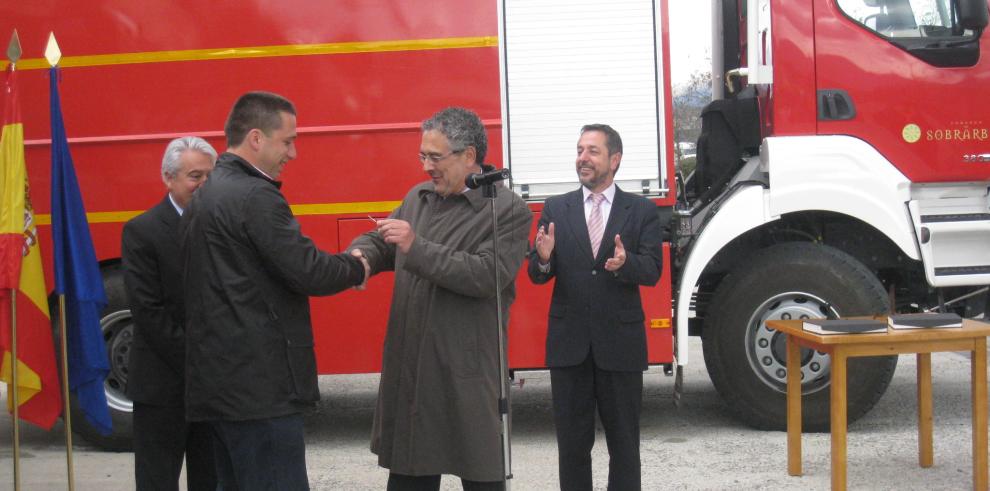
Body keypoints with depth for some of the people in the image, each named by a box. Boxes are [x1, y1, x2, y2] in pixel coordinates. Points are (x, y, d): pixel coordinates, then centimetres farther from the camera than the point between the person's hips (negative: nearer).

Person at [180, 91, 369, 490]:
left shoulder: (202, 196, 15)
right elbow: (307, 272, -17)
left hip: (217, 382, 10)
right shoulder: (255, 196, -15)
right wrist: (357, 269, 1)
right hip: (260, 388, -10)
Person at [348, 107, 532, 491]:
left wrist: (416, 247, -22)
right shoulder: (418, 197, 12)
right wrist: (360, 255, -7)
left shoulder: (509, 210, -8)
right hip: (409, 367, 6)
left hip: (468, 372, -6)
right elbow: (380, 241, 18)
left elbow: (488, 275, -20)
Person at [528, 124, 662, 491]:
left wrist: (625, 263, -30)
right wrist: (544, 258, -22)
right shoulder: (556, 209, 5)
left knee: (624, 440, 9)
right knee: (572, 442, 10)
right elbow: (537, 275, 1)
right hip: (569, 341, 1)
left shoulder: (642, 211, 1)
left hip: (620, 341, -1)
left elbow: (652, 270, -8)